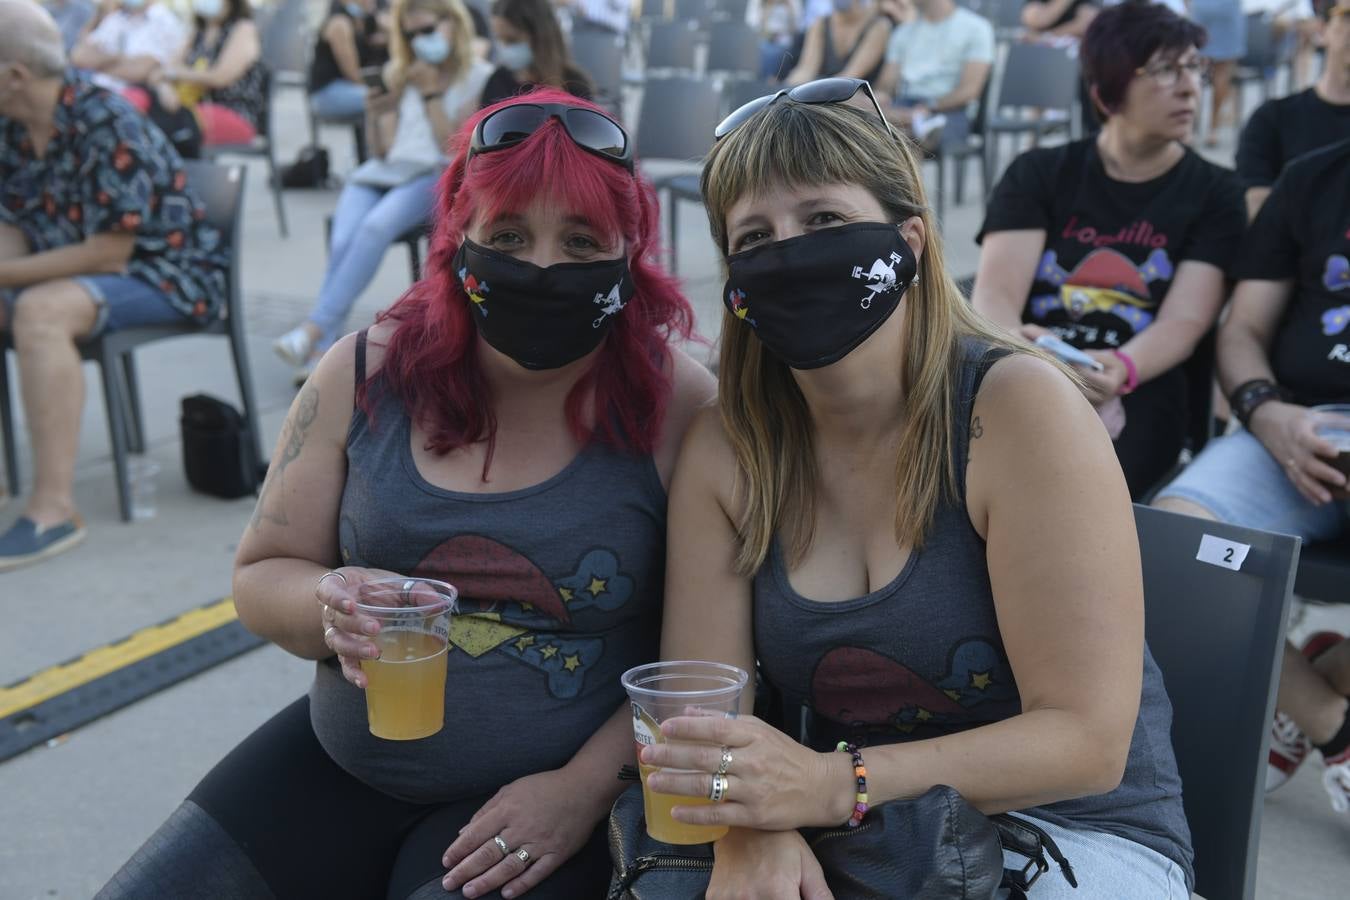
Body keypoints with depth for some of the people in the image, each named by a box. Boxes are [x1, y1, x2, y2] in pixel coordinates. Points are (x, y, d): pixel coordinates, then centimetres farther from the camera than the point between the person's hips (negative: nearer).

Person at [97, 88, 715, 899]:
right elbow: (262, 575, 5)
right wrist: (330, 607, -17)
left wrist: (585, 787, -17)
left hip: (543, 799, -3)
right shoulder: (368, 374, -3)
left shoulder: (681, 407, -12)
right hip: (342, 763, 4)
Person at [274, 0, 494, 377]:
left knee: (376, 226, -35)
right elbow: (381, 148, 13)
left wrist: (430, 94, -7)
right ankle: (320, 352, -35)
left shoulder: (479, 77, 7)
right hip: (383, 172, 4)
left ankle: (315, 328, -34)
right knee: (342, 240, -28)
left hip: (436, 176, -4)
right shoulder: (401, 74, 20)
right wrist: (382, 102, -1)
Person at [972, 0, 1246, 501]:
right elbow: (996, 293, -2)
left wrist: (1120, 370, -27)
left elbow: (1185, 321, -3)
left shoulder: (1215, 193, 11)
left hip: (1137, 392, -1)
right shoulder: (1038, 173, 12)